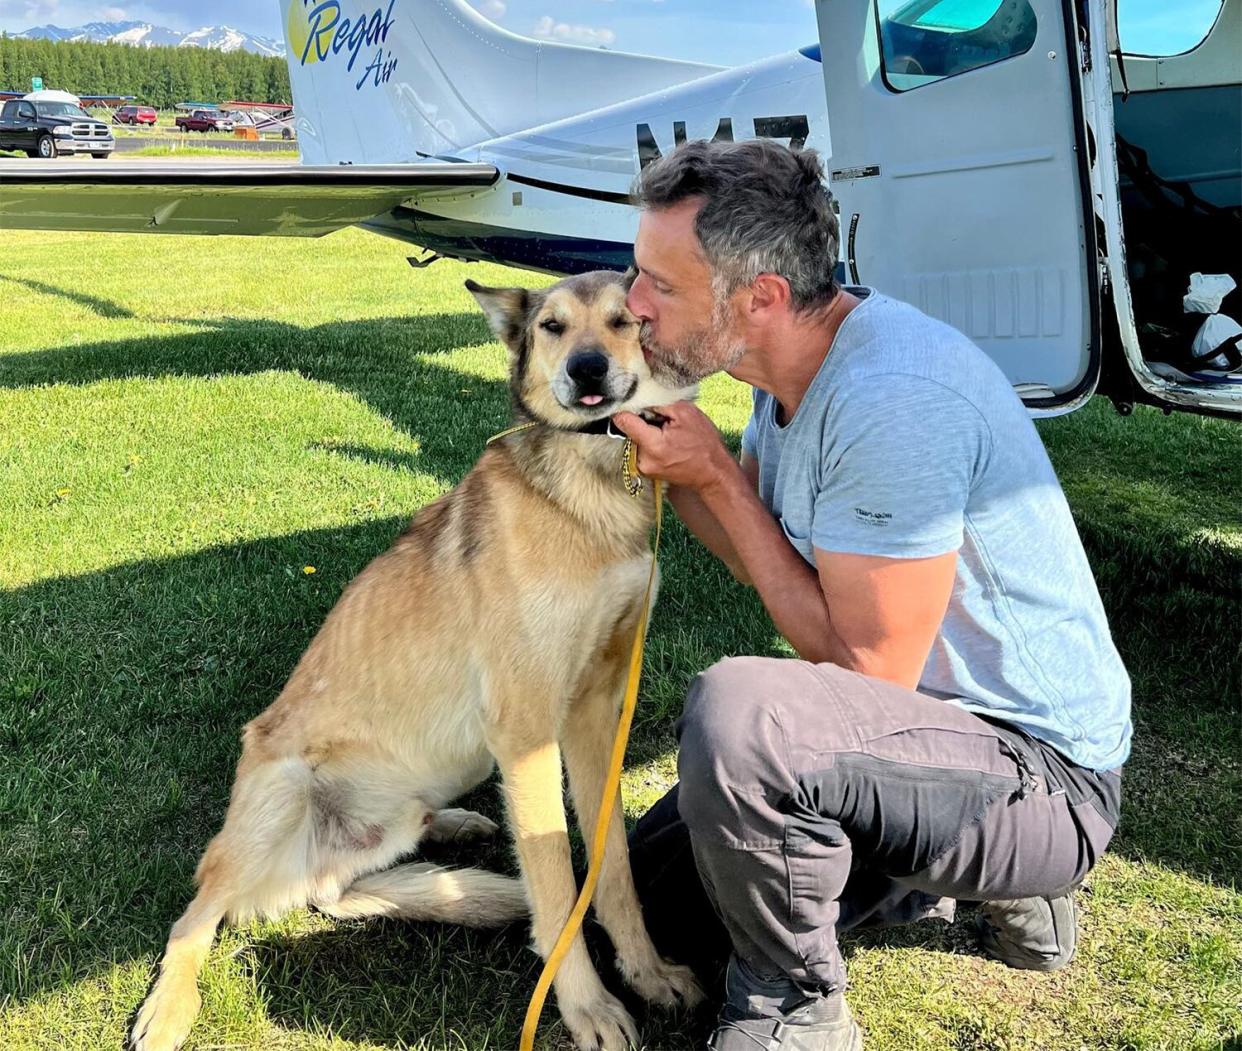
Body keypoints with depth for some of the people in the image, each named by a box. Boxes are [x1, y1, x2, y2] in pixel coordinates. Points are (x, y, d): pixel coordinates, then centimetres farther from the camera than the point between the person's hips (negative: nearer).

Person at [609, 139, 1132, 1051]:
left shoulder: (894, 400, -30)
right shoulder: (794, 361, 0)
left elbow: (867, 670, -25)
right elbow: (767, 558, 10)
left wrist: (718, 478, -21)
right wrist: (662, 458, -5)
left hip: (1045, 775, -9)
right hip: (926, 718, 10)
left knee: (734, 712, -36)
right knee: (655, 891, 16)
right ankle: (984, 883, 20)